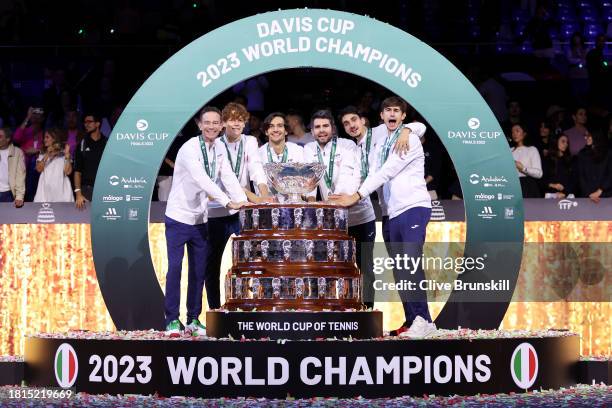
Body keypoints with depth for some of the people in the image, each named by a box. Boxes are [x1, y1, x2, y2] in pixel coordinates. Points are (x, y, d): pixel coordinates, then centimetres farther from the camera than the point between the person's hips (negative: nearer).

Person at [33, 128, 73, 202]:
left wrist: (67, 154, -10)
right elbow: (39, 169, -1)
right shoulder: (43, 154, 16)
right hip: (46, 189, 2)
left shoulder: (63, 153, 5)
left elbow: (68, 171, -6)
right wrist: (47, 155, -9)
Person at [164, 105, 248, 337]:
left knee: (199, 271, 7)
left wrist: (243, 202, -17)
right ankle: (172, 320, -1)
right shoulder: (190, 149, -18)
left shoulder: (218, 148, 5)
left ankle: (193, 320, 15)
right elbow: (203, 180, -29)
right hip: (179, 217, -6)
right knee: (175, 268, -7)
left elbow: (228, 177, -1)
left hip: (200, 219, 7)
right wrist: (228, 203, -37)